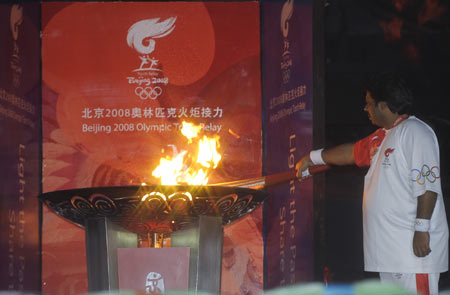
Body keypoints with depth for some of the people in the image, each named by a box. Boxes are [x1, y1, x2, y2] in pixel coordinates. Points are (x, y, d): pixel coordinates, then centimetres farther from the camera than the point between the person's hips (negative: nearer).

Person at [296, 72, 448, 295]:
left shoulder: (415, 132, -11)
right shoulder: (382, 138, 19)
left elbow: (428, 185, -18)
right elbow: (352, 152, 37)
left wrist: (422, 229, -22)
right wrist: (313, 157, 47)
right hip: (389, 248, 10)